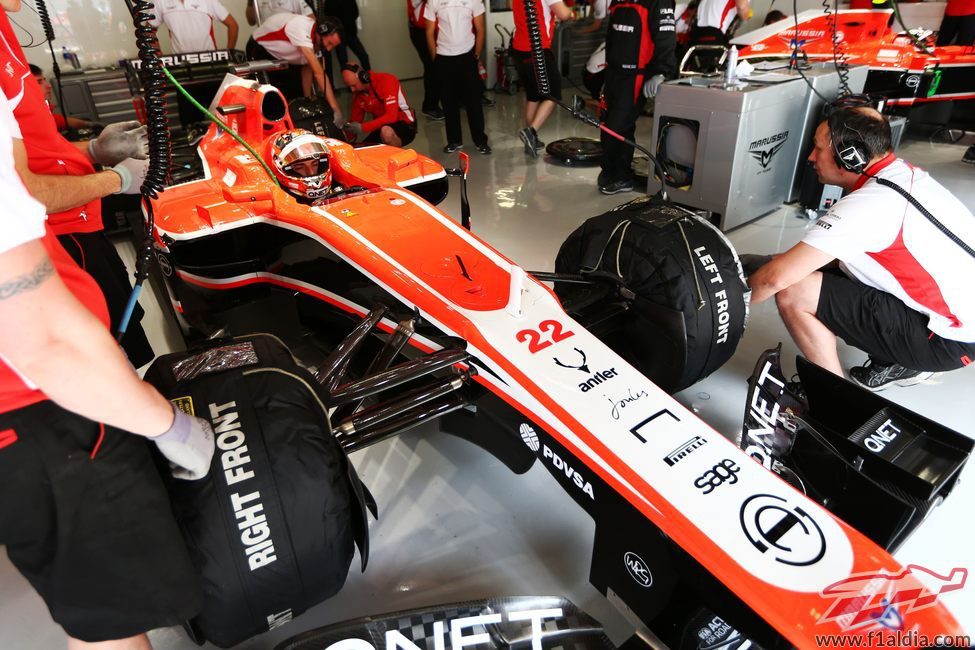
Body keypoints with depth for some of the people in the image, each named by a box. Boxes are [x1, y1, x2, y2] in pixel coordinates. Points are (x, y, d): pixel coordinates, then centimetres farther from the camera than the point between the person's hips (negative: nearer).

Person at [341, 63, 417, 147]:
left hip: (405, 125, -7)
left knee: (386, 131, -39)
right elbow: (355, 121, 4)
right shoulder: (357, 92, -1)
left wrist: (363, 128, -34)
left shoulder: (386, 81, -21)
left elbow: (391, 116, -31)